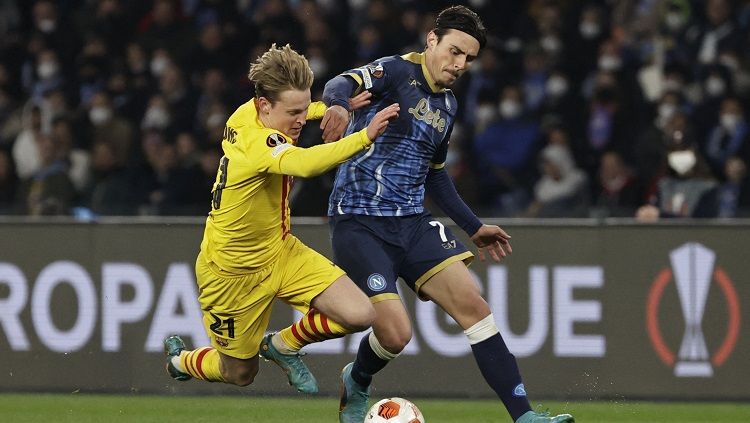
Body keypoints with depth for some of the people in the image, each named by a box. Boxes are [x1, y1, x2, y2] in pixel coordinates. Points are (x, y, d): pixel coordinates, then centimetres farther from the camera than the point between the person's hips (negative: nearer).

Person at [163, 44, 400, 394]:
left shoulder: (248, 114, -8)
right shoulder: (257, 143, -34)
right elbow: (304, 164, -57)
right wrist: (366, 136, -65)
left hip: (280, 251, 8)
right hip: (233, 273, -8)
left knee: (359, 315, -11)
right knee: (240, 374, 13)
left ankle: (283, 346, 16)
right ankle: (179, 359, 45)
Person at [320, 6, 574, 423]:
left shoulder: (448, 105, 15)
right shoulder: (397, 72, -8)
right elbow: (343, 83, -28)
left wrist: (474, 226, 30)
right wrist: (339, 103, -52)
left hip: (412, 223, 7)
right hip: (359, 224, -7)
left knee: (473, 305, -8)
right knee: (395, 333, -16)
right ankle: (356, 383, 19)